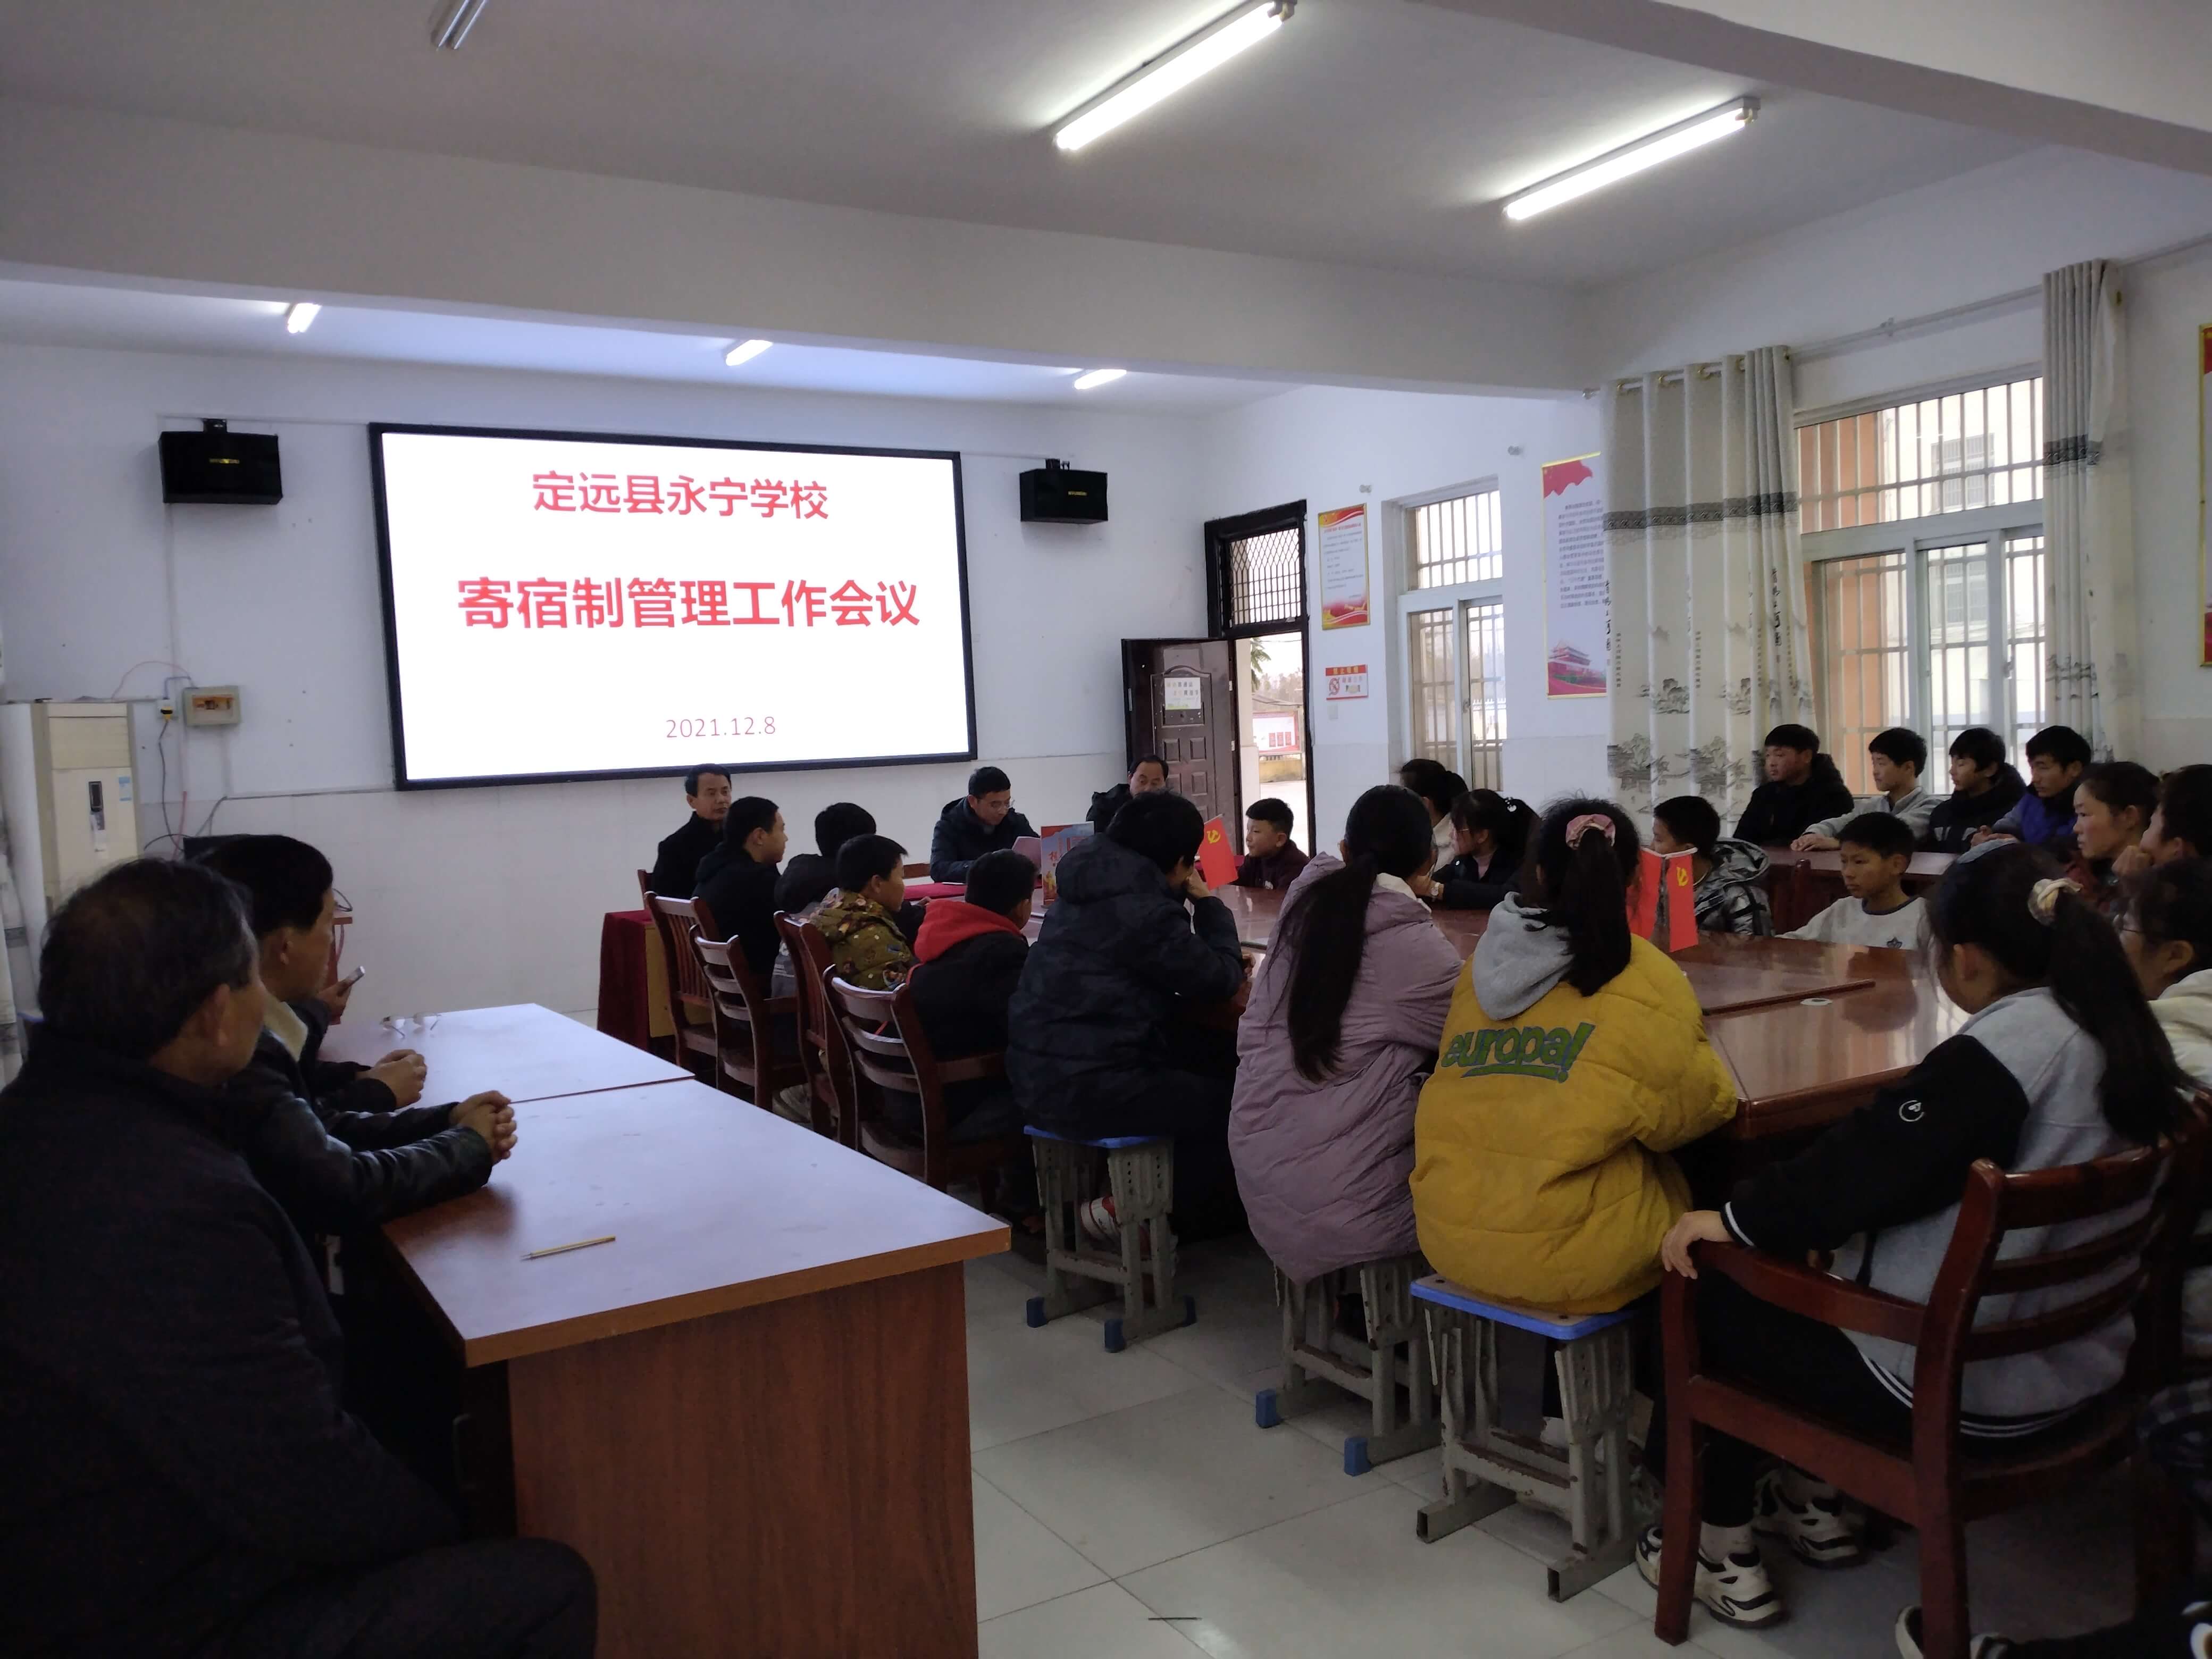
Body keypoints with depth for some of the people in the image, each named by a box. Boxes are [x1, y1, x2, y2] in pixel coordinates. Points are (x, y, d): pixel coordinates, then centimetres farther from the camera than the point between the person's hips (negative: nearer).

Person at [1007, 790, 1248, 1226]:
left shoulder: (1092, 887, 10)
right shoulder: (1141, 909, -20)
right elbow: (1220, 980, -9)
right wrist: (1208, 902, 3)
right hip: (1084, 1087, -10)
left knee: (1217, 1064, 19)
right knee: (1227, 1100, 2)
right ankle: (1179, 1217, 19)